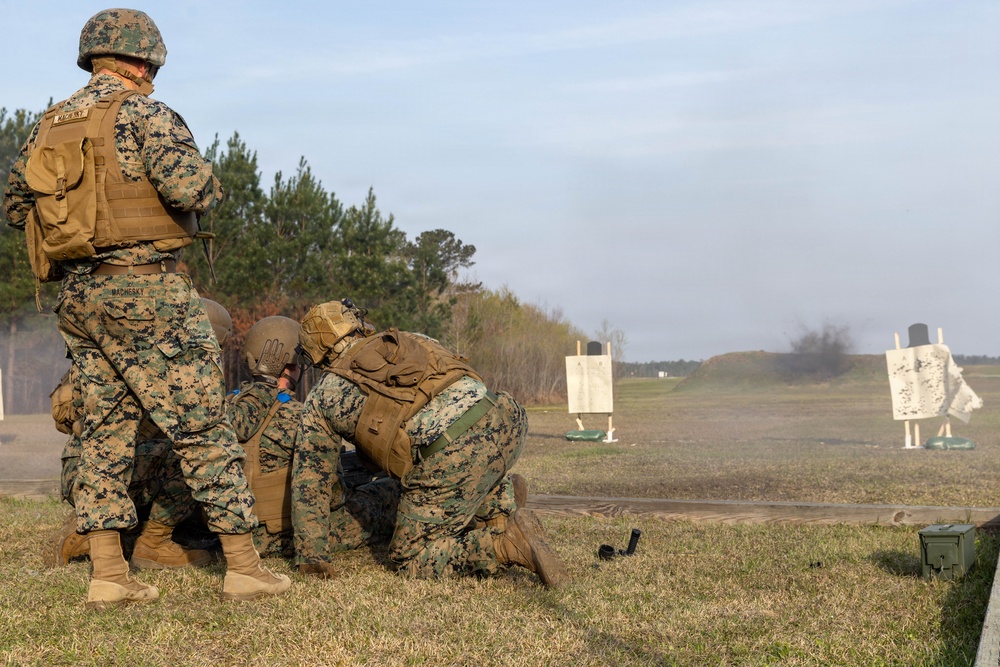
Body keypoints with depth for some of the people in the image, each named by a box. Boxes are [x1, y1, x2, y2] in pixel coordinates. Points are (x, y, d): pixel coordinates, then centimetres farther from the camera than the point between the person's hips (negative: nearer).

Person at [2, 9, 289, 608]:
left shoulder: (49, 126, 14)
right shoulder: (142, 112, -9)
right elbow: (188, 187, -22)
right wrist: (210, 180, 0)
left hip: (78, 296, 7)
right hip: (144, 289, -7)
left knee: (107, 427, 12)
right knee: (204, 425, -1)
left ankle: (108, 575, 10)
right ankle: (245, 567, 2)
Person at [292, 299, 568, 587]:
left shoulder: (323, 397, 21)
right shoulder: (413, 340, 30)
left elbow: (310, 480, 24)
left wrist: (313, 558, 31)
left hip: (452, 458, -6)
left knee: (411, 558, 12)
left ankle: (509, 543, -9)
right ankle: (501, 497, 18)